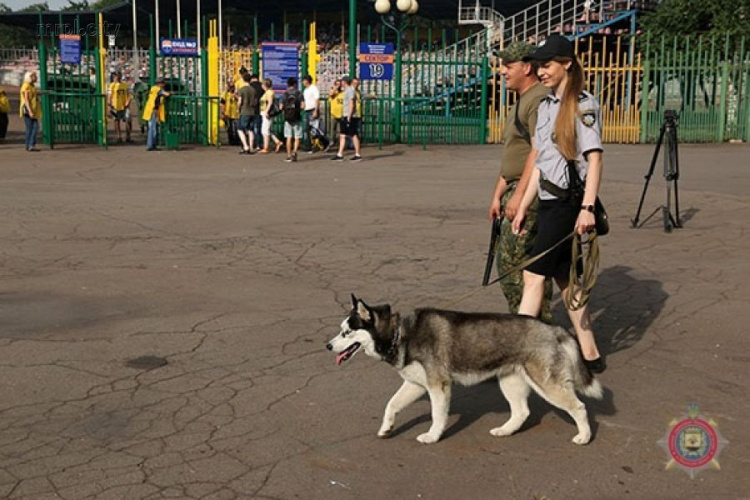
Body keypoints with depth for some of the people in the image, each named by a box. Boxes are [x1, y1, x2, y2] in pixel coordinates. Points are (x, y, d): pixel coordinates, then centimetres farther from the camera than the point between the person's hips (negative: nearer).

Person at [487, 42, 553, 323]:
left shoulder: (539, 99, -12)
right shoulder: (520, 101, 21)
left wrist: (518, 195, -23)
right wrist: (498, 195, 20)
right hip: (518, 190, 10)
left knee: (511, 260, -9)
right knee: (532, 262, 12)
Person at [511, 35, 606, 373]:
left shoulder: (583, 105, -8)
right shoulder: (546, 106, 15)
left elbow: (594, 157, -16)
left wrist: (587, 207, -26)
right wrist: (523, 208, 15)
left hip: (569, 202, -8)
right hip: (548, 201, 8)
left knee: (534, 274, -10)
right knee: (564, 278, 10)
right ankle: (590, 355, 18)